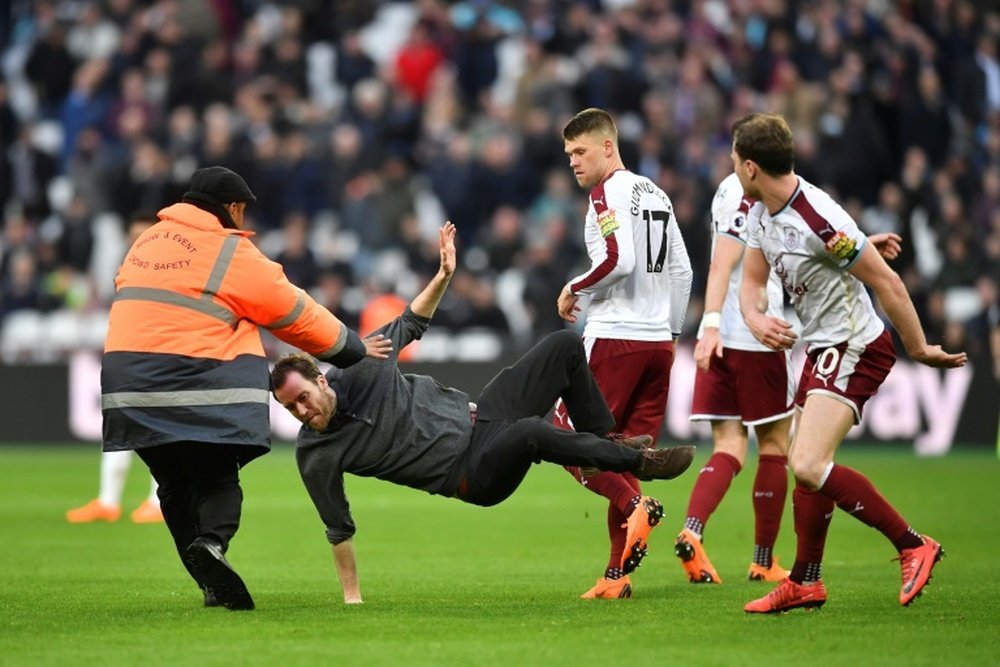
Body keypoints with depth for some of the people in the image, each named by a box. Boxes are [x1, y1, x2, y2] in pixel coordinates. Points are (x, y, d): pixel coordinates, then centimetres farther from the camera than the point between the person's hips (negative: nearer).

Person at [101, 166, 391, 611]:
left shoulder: (148, 241, 17)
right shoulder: (231, 252, -2)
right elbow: (293, 312, 3)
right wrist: (352, 348, 14)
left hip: (130, 386, 5)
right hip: (197, 387, -5)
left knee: (176, 484, 14)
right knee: (216, 479, 3)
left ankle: (214, 586, 8)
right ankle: (211, 542, -27)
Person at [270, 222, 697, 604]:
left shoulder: (361, 367, -6)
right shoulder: (315, 458, -12)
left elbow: (410, 324, 11)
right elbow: (339, 529, -1)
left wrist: (443, 275, -1)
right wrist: (351, 597, -1)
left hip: (478, 413, 6)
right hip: (472, 475, -5)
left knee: (564, 347, -2)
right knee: (531, 433, -38)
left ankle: (605, 442, 13)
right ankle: (638, 462, -17)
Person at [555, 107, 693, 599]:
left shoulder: (608, 192, -8)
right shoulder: (656, 194, 17)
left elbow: (619, 260, -20)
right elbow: (682, 271, 20)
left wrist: (573, 290, -6)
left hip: (614, 338, -8)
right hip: (657, 340, 8)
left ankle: (634, 506, -22)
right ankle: (617, 574, 2)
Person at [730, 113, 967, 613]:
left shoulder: (819, 220, -26)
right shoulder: (765, 215, 3)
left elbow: (886, 282, -20)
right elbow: (751, 281, 11)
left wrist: (919, 349, -11)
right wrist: (755, 319, -13)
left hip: (854, 348, -10)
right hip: (822, 349, 10)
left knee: (809, 465, -20)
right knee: (803, 465, 15)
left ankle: (913, 545, -12)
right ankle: (805, 583, 26)